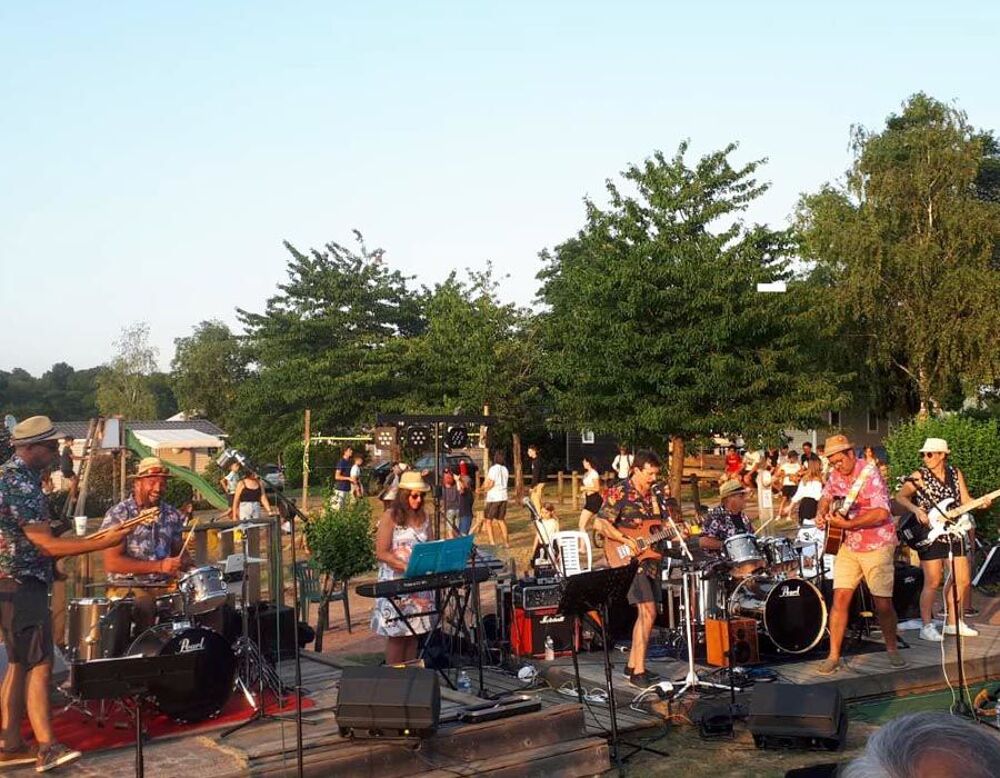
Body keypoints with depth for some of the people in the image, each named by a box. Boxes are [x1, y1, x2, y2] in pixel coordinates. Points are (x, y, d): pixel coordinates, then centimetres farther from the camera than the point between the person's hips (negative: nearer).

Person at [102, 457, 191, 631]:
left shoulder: (173, 515, 10)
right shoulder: (118, 515, -5)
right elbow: (112, 563, -12)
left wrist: (184, 562, -3)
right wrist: (159, 566, -19)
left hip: (165, 586, 5)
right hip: (126, 587, -5)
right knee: (145, 607, -34)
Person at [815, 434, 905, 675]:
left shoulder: (869, 474, -16)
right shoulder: (836, 475, 4)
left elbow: (881, 513, -27)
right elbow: (826, 497, 24)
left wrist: (847, 524, -28)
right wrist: (821, 514, 2)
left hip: (877, 546, -5)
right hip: (848, 546, 5)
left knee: (883, 603, -1)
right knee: (840, 598, -3)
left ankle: (892, 649, 22)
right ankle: (833, 656, 2)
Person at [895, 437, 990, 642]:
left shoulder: (956, 473, 7)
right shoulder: (919, 475, -7)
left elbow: (966, 500, 6)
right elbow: (900, 497, -13)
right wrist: (916, 510, -28)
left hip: (953, 533, 5)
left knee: (962, 580, 9)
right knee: (932, 583, -5)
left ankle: (953, 622, 23)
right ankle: (927, 626, 5)